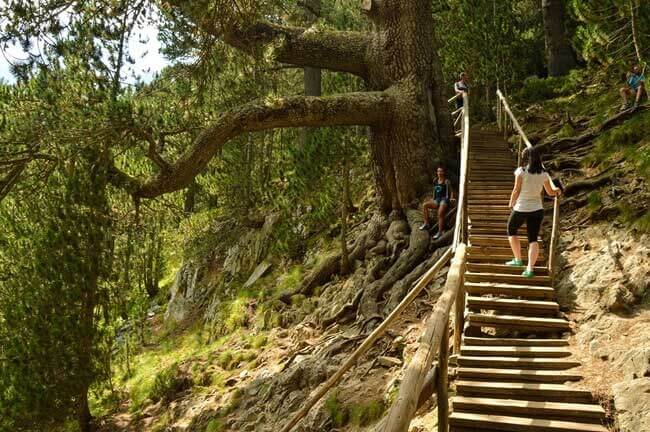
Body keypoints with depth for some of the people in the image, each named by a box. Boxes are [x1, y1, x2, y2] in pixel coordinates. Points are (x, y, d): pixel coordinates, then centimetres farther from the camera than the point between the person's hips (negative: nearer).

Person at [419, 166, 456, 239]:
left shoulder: (446, 181, -2)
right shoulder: (435, 181, 14)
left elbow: (451, 191, -1)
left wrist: (451, 198, -19)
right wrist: (433, 201, 23)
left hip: (444, 200, -6)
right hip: (437, 200, 6)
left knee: (440, 213, -29)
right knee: (425, 205, -15)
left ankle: (440, 232, -26)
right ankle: (426, 224, -14)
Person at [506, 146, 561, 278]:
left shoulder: (521, 171, -14)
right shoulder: (543, 174, -1)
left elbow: (516, 190, -11)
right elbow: (550, 192, 9)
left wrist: (511, 204, 4)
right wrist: (557, 190, 30)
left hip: (521, 209, -3)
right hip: (537, 209, 3)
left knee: (511, 230, 22)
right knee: (533, 239, 7)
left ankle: (518, 260, 23)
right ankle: (530, 268, -3)